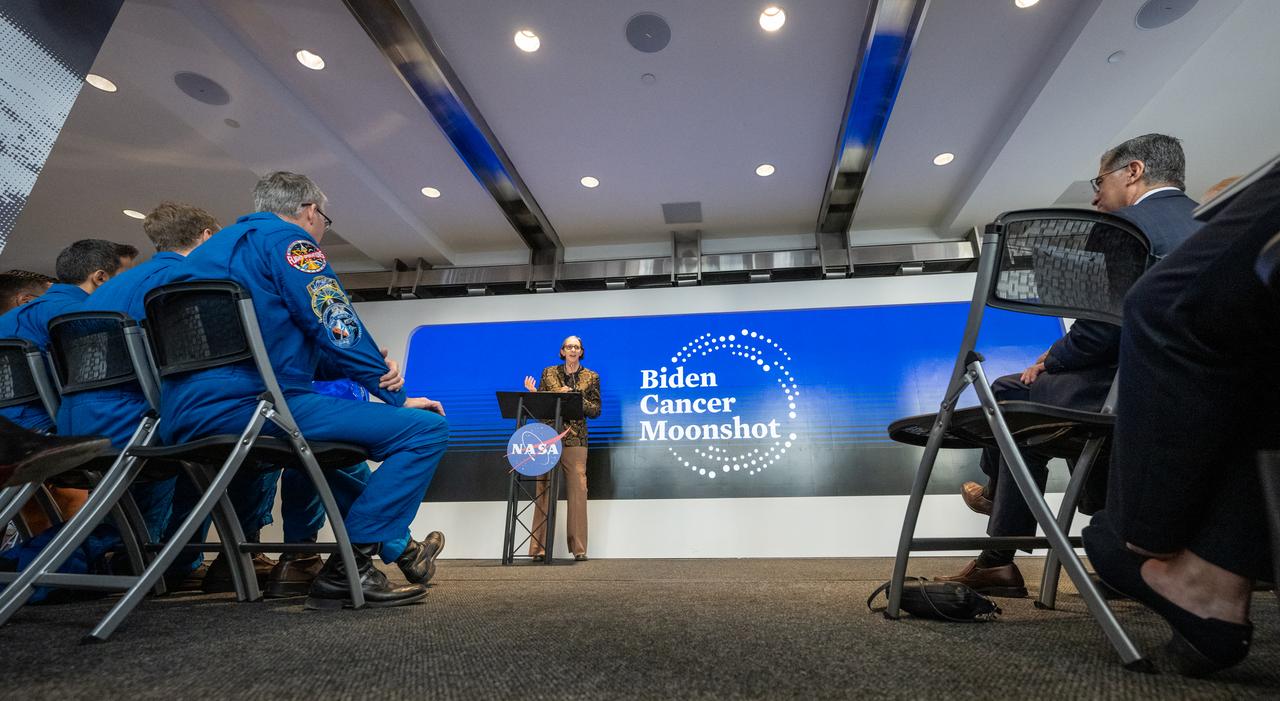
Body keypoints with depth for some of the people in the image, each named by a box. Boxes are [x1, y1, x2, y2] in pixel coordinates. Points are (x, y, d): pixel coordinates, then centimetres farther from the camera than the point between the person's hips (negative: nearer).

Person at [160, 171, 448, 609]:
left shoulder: (216, 245, 29)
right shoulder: (288, 239, 0)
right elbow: (337, 328, -9)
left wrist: (359, 367, 34)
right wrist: (398, 397, 1)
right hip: (251, 404, -11)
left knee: (334, 442, 33)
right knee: (426, 428, -13)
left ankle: (398, 548, 32)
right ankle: (348, 567, -8)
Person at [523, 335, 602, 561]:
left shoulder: (591, 377, 9)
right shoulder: (549, 373, 13)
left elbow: (596, 411, 4)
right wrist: (533, 392, -7)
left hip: (575, 439, -1)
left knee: (578, 491, -5)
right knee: (544, 490, -1)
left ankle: (579, 548, 4)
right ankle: (540, 548, 5)